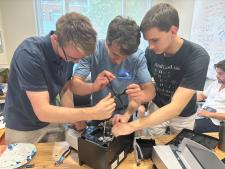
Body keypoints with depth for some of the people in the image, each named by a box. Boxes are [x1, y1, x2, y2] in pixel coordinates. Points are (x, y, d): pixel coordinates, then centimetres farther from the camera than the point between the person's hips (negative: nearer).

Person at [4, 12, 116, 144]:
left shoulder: (70, 53, -12)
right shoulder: (29, 54, -31)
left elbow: (65, 88, 0)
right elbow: (42, 112, -33)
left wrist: (74, 118, -14)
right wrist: (93, 113, -38)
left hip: (51, 122, 5)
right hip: (23, 128, -4)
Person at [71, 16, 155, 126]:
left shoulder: (138, 56, -14)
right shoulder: (93, 51, -16)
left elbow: (150, 90, -13)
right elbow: (74, 85, -19)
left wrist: (141, 95, -36)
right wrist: (93, 87, -39)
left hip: (126, 114, 1)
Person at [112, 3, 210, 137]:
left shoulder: (197, 57, -31)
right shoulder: (150, 52, -18)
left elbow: (176, 108, -35)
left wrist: (133, 125, -39)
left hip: (183, 115, -2)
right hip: (157, 110, 2)